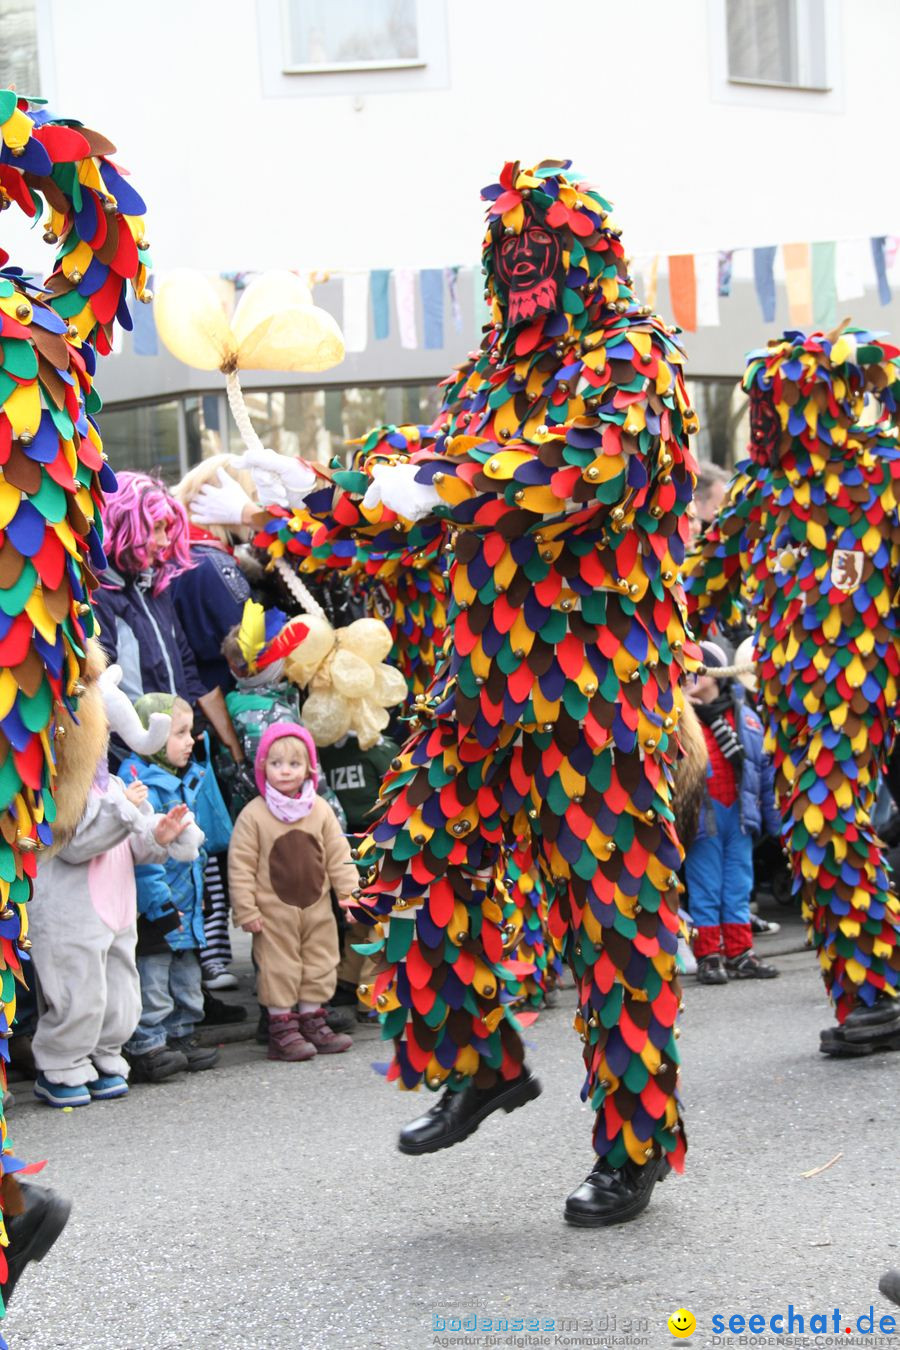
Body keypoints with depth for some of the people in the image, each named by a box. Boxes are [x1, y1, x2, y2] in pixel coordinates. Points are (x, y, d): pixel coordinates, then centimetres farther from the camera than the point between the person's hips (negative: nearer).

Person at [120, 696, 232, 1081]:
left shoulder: (192, 778, 8)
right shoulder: (138, 782, -19)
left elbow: (211, 835, 19)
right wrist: (160, 904, -23)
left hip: (186, 901, 9)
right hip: (153, 909, -9)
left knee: (186, 975, 18)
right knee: (152, 976, -2)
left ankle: (181, 1035, 30)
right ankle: (146, 1047, 5)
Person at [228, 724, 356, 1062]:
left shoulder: (320, 810, 0)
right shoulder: (253, 815, -11)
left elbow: (339, 856, 5)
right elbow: (240, 866, -10)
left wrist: (350, 892, -1)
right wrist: (246, 910, -12)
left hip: (317, 907, 4)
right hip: (274, 912, -4)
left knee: (320, 966, 11)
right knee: (279, 969, 1)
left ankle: (312, 1020, 24)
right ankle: (281, 1026, 9)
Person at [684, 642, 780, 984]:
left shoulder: (745, 717, 9)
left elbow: (764, 767, 12)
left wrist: (772, 815, 12)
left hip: (738, 812, 3)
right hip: (702, 814, -3)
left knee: (738, 886, 8)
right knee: (705, 888, 0)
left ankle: (739, 954, 14)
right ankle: (708, 956, 6)